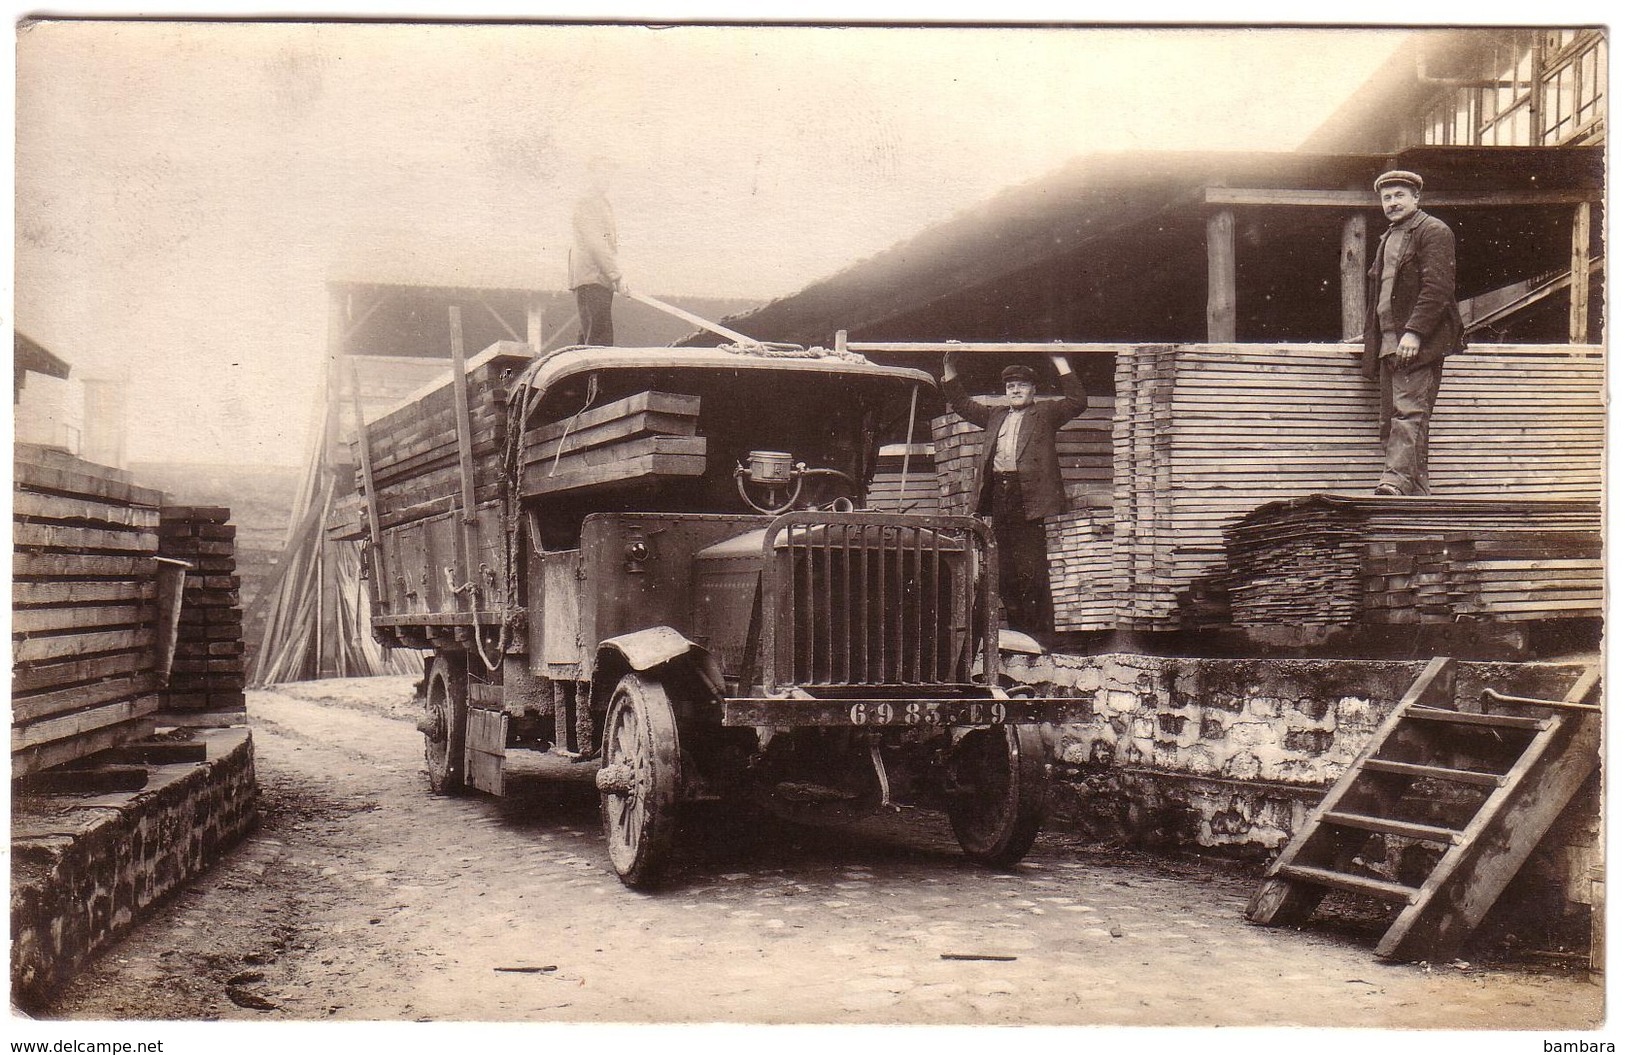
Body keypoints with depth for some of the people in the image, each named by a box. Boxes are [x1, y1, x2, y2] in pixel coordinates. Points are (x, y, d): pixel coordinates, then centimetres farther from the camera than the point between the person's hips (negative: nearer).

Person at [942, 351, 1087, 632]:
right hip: (996, 492, 5)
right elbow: (963, 404, 29)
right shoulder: (995, 416, 24)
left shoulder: (1045, 413, 11)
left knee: (1032, 567, -8)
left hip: (1027, 494, -5)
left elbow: (1077, 401, -1)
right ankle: (1016, 629, 11)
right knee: (1005, 567, 6)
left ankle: (1041, 631, -5)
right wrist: (950, 369, 20)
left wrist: (1061, 364, -3)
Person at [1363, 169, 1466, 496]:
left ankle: (1398, 479, -28)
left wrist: (1414, 332, -22)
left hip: (1417, 342, -9)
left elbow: (1437, 286, -14)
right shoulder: (1388, 238, 25)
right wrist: (1373, 342, 19)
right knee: (1391, 418, 4)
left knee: (1408, 411, -18)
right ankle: (1416, 493, 6)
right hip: (1388, 344, 9)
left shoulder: (1433, 231, -3)